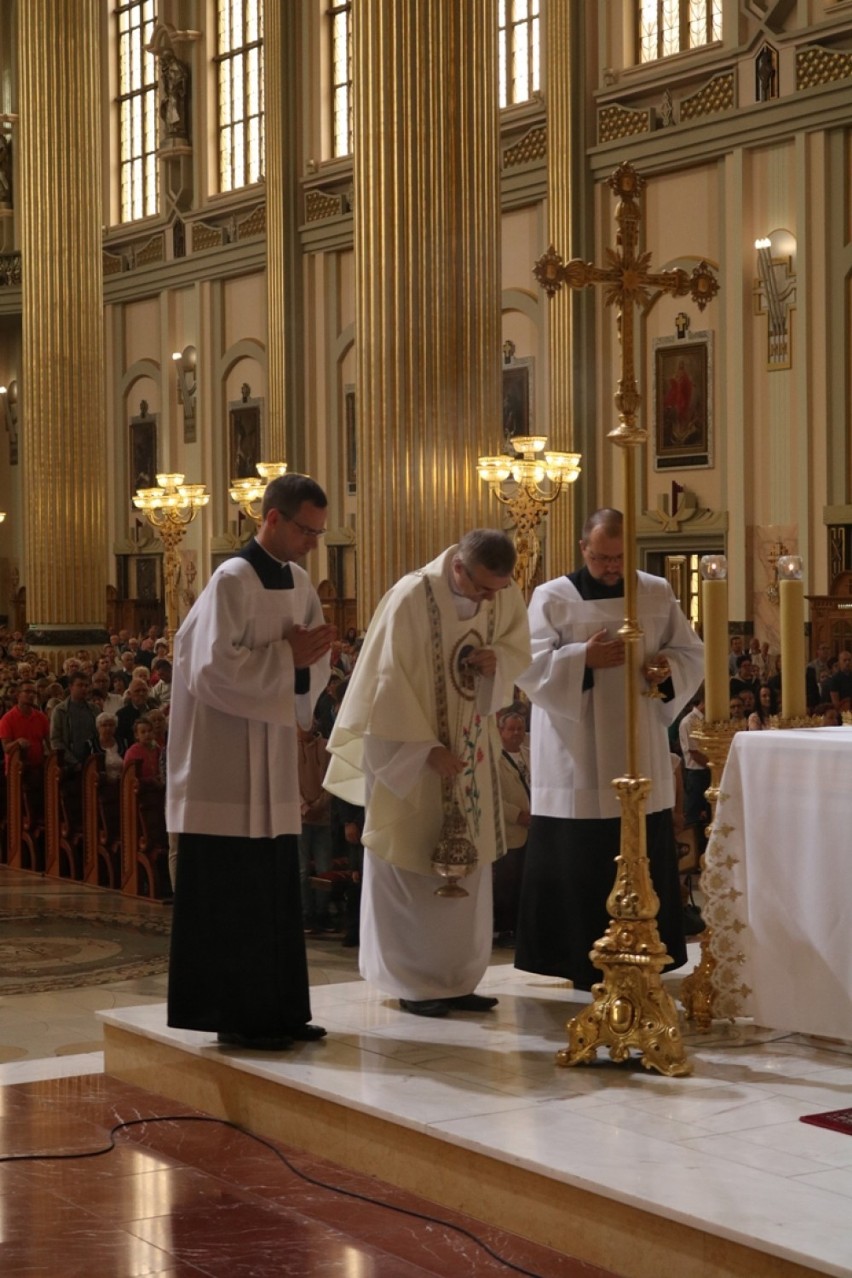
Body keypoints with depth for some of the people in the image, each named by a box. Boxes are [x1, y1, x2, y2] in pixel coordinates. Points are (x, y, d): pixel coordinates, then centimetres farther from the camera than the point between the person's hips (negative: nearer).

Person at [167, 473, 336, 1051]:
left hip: (274, 763, 8)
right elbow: (217, 668, -21)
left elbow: (314, 671, 13)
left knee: (276, 893, 10)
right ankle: (236, 1016, 5)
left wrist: (313, 656, -8)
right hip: (228, 769, -8)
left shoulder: (299, 582, 10)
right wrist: (288, 656, -16)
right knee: (233, 895, -2)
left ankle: (277, 1011, 17)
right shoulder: (233, 581, -13)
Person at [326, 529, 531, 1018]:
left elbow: (519, 648, 11)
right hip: (410, 755, -6)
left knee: (468, 868, 9)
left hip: (471, 752, 6)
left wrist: (497, 661, -14)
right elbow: (391, 683, -19)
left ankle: (457, 980, 18)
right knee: (412, 869, 1)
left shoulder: (507, 596, -4)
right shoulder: (412, 598, -20)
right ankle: (415, 984, 10)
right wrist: (428, 749, -22)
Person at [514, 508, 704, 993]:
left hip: (641, 753, 3)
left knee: (644, 858, 5)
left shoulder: (657, 594, 9)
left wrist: (668, 667, -11)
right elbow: (530, 667, -8)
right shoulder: (552, 599, -1)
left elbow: (692, 652, 11)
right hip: (576, 758, -3)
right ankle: (584, 963, 7)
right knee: (580, 860, -2)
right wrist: (584, 658, -21)